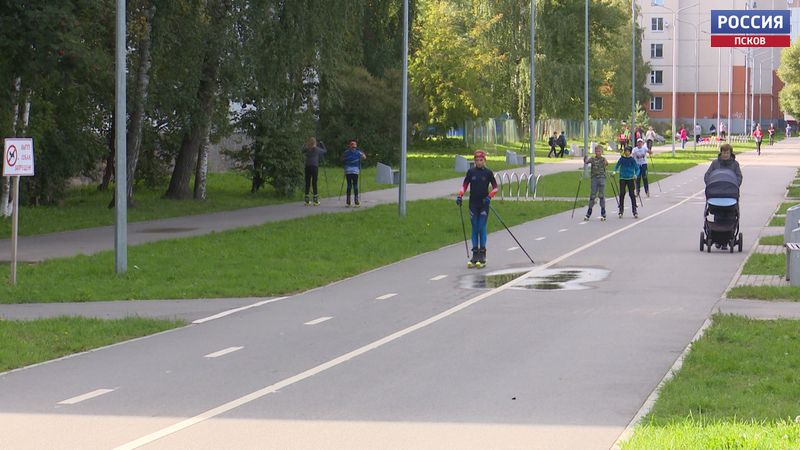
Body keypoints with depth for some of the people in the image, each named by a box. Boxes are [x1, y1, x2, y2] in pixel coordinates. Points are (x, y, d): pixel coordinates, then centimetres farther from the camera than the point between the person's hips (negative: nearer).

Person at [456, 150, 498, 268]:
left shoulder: (488, 172, -1)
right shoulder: (471, 172, 4)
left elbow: (495, 187, 2)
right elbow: (465, 185, 11)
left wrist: (489, 196, -13)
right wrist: (460, 196, -3)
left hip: (484, 204, -2)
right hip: (473, 204, 2)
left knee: (482, 229, -5)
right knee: (475, 229, 4)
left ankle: (482, 255, -1)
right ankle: (475, 255, 7)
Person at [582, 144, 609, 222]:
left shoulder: (603, 159, 0)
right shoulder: (593, 159, 7)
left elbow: (606, 164, -19)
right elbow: (586, 162, -6)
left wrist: (606, 162, -41)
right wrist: (585, 159, -28)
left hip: (602, 178, -2)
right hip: (594, 178, 2)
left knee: (601, 196, -2)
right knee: (592, 196, 4)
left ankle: (603, 214, 3)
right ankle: (588, 213, 10)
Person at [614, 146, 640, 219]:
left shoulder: (632, 160, -2)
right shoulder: (621, 159, 3)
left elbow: (637, 168, -1)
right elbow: (617, 166, 10)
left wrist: (636, 175, -19)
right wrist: (615, 171, -9)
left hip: (630, 178, -1)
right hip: (622, 178, 1)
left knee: (632, 194, -4)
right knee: (622, 194, -5)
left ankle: (635, 211, 2)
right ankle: (621, 211, 2)